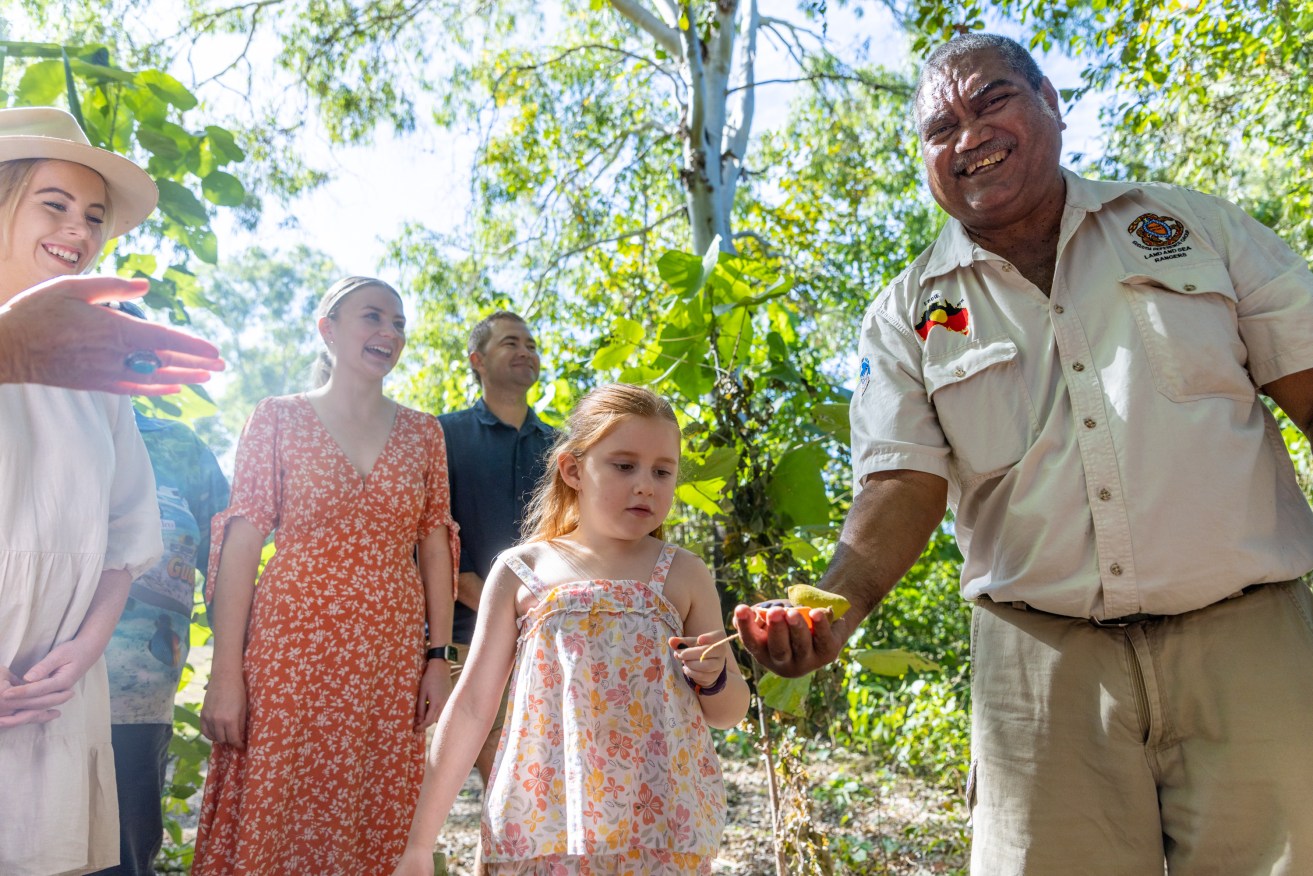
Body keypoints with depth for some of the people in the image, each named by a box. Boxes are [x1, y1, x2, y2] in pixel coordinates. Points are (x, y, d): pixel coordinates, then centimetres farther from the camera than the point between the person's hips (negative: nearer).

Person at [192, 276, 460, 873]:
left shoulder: (422, 433, 10)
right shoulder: (278, 419, 3)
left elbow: (434, 545, 8)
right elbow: (241, 545, -3)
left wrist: (440, 657, 2)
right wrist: (225, 675, -9)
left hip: (390, 659, 2)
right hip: (291, 647, -2)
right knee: (272, 824, 1)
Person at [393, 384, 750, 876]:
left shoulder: (684, 576, 2)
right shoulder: (521, 571, 1)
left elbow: (730, 713, 11)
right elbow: (472, 706, 3)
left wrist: (713, 679, -12)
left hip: (663, 830, 1)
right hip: (544, 827, 0)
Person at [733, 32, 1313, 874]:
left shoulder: (1190, 223, 9)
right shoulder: (908, 316, 6)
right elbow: (904, 483, -3)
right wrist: (835, 606, -21)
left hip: (1244, 635, 1)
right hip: (1046, 656, 0)